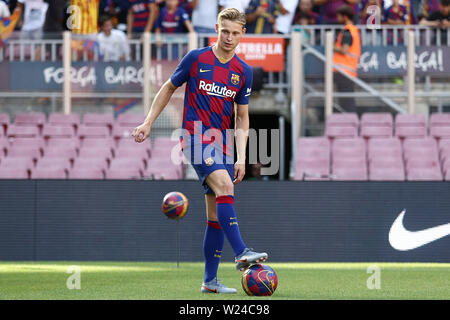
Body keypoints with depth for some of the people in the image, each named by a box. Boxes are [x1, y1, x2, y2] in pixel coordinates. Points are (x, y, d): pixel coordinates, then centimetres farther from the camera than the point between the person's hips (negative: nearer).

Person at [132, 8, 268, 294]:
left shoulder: (244, 72, 8)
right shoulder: (196, 59, -2)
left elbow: (242, 117, 12)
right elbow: (169, 88, 11)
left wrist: (241, 158, 4)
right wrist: (148, 123, 7)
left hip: (222, 141, 5)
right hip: (196, 135, -5)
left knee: (216, 212, 4)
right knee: (224, 186, -28)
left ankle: (210, 281, 9)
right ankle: (242, 253, -35)